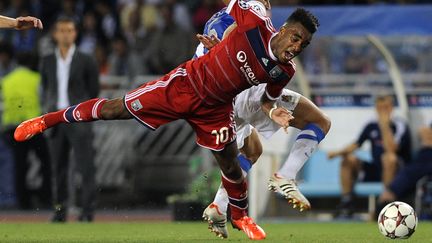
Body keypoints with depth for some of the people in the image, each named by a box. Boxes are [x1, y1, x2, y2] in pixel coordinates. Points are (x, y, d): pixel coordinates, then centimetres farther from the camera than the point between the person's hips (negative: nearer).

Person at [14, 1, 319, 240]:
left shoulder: (284, 72, -15)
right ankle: (49, 120, 16)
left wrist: (273, 113, -15)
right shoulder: (255, 25, -27)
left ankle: (241, 217, 35)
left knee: (231, 166, 4)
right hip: (187, 82, -3)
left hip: (214, 109, 3)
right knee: (117, 108, -1)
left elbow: (267, 98, 5)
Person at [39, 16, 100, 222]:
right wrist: (48, 109, 6)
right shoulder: (47, 62, 11)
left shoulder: (85, 61, 2)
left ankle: (87, 211, -9)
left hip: (78, 118, -3)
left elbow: (94, 91, 6)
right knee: (58, 167, 4)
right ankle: (60, 210, 9)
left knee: (85, 165, -9)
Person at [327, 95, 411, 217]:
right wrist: (339, 152, -8)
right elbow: (356, 145, 10)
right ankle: (346, 203, -11)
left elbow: (391, 149, -27)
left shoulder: (400, 126, -11)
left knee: (389, 157, -37)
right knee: (349, 159, -10)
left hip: (397, 170, -6)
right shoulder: (372, 126, 6)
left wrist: (384, 125, -28)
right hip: (375, 170, 6)